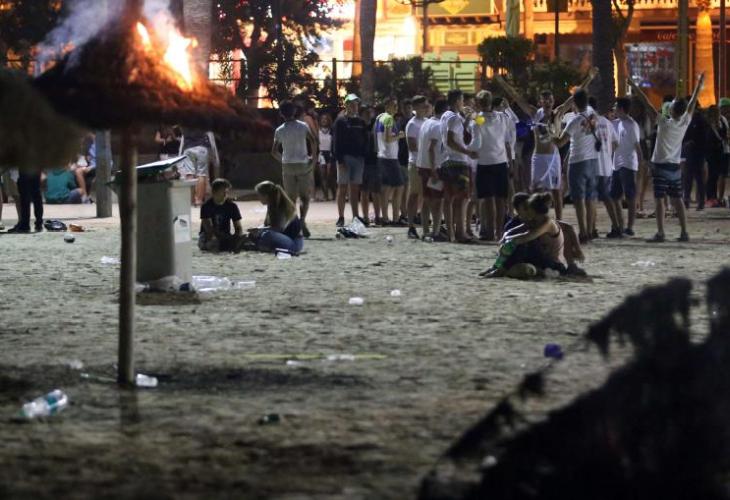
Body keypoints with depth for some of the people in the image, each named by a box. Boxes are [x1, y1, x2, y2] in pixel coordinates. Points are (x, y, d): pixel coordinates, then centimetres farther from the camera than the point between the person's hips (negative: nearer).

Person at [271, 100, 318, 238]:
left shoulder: (279, 131, 2)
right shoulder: (303, 126, -2)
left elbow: (274, 152, 1)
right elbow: (313, 141, -11)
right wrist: (314, 157, 0)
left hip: (288, 166, 1)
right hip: (303, 164, -1)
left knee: (291, 198, 7)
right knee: (304, 197, 4)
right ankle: (302, 219, -21)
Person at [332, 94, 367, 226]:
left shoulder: (361, 122, 13)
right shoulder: (341, 121, -2)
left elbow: (365, 141, 15)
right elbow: (337, 141, -7)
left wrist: (365, 156, 4)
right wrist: (340, 160, -15)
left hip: (359, 159, 5)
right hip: (345, 158, -5)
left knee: (355, 189, 7)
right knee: (342, 188, -3)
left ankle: (356, 217, 9)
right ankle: (341, 218, -3)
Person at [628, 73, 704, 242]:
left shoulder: (664, 123, -15)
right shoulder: (685, 122, -3)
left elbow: (647, 103, -16)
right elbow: (692, 104, 10)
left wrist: (634, 86, -13)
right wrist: (699, 86, 23)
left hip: (661, 167, -5)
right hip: (675, 167, 5)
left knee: (659, 200, -6)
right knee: (677, 200, 8)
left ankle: (660, 233, -12)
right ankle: (684, 233, 6)